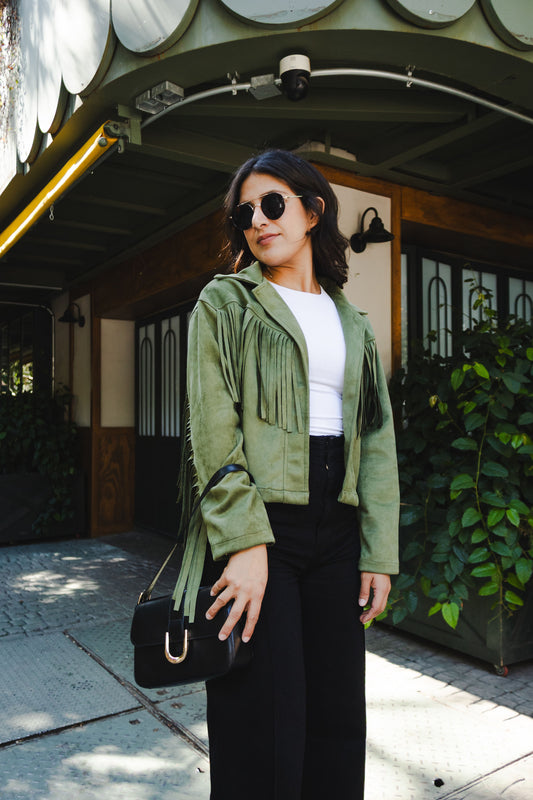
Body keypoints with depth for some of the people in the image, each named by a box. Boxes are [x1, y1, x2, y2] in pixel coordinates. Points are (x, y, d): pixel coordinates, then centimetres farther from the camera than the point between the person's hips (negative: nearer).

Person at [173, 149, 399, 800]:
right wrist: (244, 541, -16)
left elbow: (377, 438, 11)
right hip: (254, 522, -4)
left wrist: (379, 553, 3)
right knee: (267, 726, 0)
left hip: (336, 529, 4)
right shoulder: (224, 302, 5)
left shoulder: (352, 322, 16)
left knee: (339, 720, 10)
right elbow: (213, 432, -6)